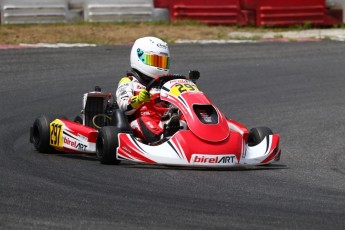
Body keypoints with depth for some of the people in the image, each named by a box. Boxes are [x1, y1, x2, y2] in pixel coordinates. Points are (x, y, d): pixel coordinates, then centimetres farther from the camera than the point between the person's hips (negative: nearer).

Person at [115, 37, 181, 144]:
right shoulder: (128, 82, 16)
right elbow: (125, 107, -2)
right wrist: (138, 99, -24)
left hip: (165, 122, 4)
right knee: (145, 121, -38)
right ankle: (160, 138, -70)